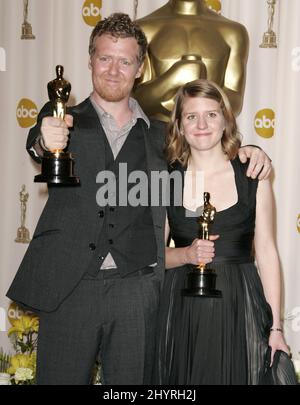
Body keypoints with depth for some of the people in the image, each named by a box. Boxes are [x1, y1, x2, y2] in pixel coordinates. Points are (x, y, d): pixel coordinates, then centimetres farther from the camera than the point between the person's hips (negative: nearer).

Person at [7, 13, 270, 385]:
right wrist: (45, 141, -40)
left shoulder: (159, 136, 12)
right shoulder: (64, 121, 6)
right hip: (68, 287, -1)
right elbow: (40, 144, -14)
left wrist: (245, 152, 0)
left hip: (137, 292, 2)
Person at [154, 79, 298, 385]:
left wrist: (275, 328, -1)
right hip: (182, 312, 1)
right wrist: (187, 254, -14)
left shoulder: (253, 177, 0)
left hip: (240, 310, 0)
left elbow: (266, 253, 2)